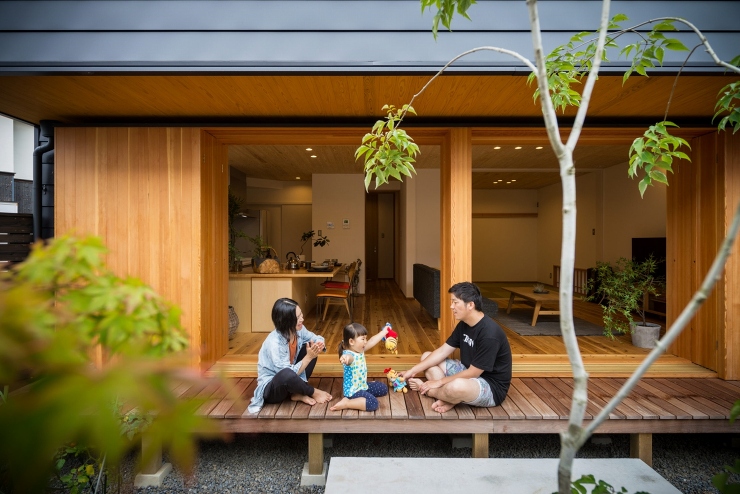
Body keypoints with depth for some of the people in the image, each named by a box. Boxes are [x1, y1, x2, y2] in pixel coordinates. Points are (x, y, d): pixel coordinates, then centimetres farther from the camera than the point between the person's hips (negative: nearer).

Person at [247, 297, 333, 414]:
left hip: (288, 381, 8)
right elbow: (288, 373, -28)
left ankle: (298, 393, -7)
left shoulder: (298, 330, -12)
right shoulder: (274, 343, -31)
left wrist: (319, 345, -21)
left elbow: (317, 338, 2)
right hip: (270, 388, -7)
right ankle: (312, 392, -10)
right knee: (287, 375, -41)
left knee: (310, 349, -7)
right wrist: (308, 357, -27)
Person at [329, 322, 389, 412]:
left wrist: (383, 332, 19)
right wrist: (346, 357, -79)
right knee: (373, 403, -28)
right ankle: (346, 403, -15)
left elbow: (371, 342, 13)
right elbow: (349, 358, -54)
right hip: (353, 391, -10)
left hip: (363, 385, 10)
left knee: (383, 388, 22)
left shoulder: (359, 350, 1)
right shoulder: (349, 355, -29)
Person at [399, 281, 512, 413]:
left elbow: (473, 373, -25)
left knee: (456, 386, -41)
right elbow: (442, 351, 3)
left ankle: (424, 389, -8)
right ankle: (449, 398, -13)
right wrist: (412, 371, -3)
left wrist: (439, 382, -18)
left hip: (492, 386, -9)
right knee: (426, 356, 6)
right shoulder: (463, 324, -1)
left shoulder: (489, 334, -29)